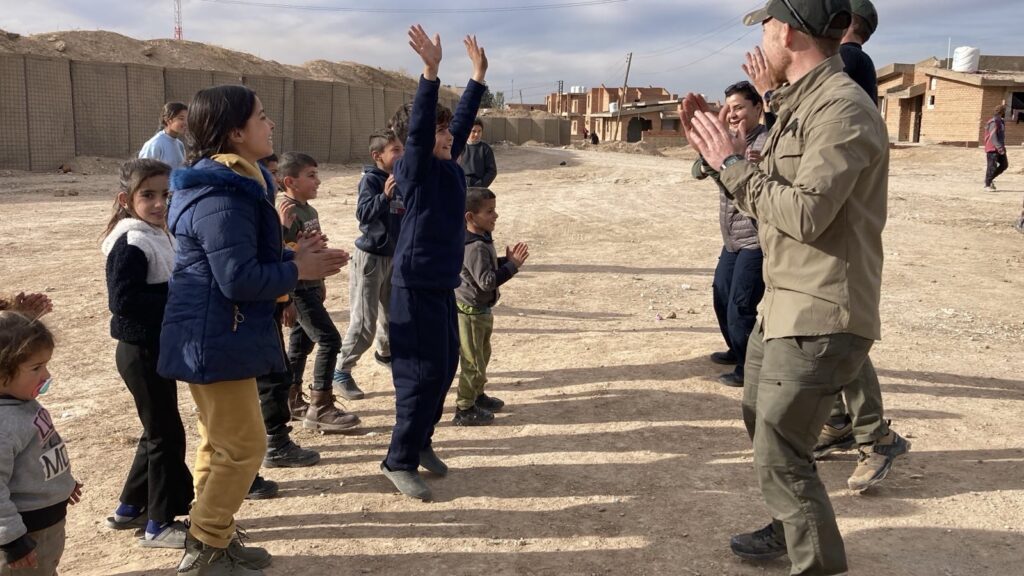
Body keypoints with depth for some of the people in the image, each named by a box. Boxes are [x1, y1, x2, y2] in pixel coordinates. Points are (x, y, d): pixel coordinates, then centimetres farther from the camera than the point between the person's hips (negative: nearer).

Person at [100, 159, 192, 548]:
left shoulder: (158, 236, 11)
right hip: (141, 351, -10)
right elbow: (123, 301, -27)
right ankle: (160, 524, 12)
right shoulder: (132, 243, -19)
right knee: (167, 434, -1)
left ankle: (130, 508, 33)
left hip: (157, 349, 10)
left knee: (158, 431, 19)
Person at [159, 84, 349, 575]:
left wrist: (293, 254, 3)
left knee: (220, 443, 19)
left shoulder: (230, 184, 11)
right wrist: (298, 269, -14)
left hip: (217, 336, 11)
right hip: (216, 340, -11)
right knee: (242, 446, -2)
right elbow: (239, 279, -27)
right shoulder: (223, 197, -23)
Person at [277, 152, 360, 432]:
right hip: (297, 288, -9)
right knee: (329, 339, -10)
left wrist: (320, 282, 25)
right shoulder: (288, 212, -17)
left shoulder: (309, 210, 11)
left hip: (310, 286, 9)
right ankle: (320, 408, -3)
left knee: (302, 341, 15)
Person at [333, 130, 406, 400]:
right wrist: (384, 195, -41)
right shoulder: (371, 179, -15)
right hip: (370, 256, -7)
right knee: (364, 321, -6)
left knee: (393, 313, 18)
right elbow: (363, 214, -28)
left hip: (395, 256, 7)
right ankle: (342, 371, 8)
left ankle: (385, 352, 43)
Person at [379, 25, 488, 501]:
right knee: (422, 373, -6)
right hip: (417, 286, -9)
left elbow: (462, 122, 20)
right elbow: (418, 127, -27)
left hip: (443, 284, 9)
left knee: (445, 368, 14)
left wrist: (478, 74, 21)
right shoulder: (415, 169, -11)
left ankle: (420, 441, 31)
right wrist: (430, 70, -34)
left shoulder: (449, 166, 9)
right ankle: (399, 461, 5)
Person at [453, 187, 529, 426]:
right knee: (473, 361, -1)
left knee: (483, 354, 24)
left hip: (480, 310, 10)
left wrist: (507, 260, 2)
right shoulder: (476, 247, -26)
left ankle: (477, 395, 40)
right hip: (471, 311, -10)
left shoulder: (482, 239, 6)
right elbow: (486, 281, -30)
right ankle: (464, 410, 9)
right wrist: (513, 265, -27)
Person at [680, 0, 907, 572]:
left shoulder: (842, 108, -18)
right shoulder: (800, 103, 13)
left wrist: (732, 163, -16)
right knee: (762, 423, 25)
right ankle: (792, 529, 44)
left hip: (819, 317, -11)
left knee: (780, 455, -8)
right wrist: (719, 149, 4)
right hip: (786, 305, 11)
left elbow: (805, 213, -26)